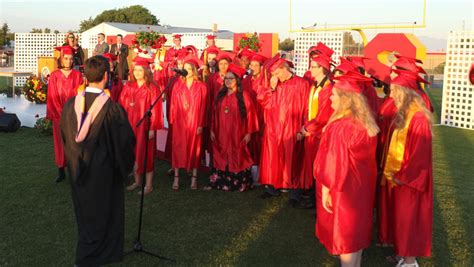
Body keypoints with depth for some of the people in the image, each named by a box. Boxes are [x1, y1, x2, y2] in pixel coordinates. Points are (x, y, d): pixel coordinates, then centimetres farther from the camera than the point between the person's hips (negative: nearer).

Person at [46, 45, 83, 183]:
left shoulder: (77, 75, 2)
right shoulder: (54, 76, 1)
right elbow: (52, 97, 0)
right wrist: (60, 113, -7)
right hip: (59, 114, 0)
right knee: (61, 142, 5)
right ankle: (61, 171, 12)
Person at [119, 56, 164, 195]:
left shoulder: (152, 88, -8)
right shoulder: (128, 86, 6)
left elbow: (155, 109, -11)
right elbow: (122, 105, 7)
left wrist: (152, 128, -14)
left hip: (145, 125, -5)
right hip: (130, 124, 5)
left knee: (145, 154, 0)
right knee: (134, 153, 12)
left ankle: (148, 185, 10)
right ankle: (137, 181, 26)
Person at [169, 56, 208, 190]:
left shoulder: (201, 86, -1)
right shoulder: (178, 84, 4)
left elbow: (203, 107, -3)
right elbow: (173, 104, 5)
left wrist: (201, 124, -8)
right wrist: (172, 120, -1)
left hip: (194, 122, -1)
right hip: (180, 122, 1)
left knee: (194, 148, 6)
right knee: (178, 148, 2)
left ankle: (194, 178, 14)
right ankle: (176, 178, 7)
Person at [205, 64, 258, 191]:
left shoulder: (243, 95, -6)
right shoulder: (220, 95, 8)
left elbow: (250, 114, -8)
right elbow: (214, 113, 10)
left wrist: (248, 133, -11)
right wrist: (212, 130, 7)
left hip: (237, 134, -4)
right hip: (221, 133, 4)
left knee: (236, 158, 2)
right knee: (221, 158, 8)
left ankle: (239, 184, 13)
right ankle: (218, 182, 16)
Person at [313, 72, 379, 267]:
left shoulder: (339, 127, -25)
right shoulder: (366, 123, -1)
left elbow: (334, 163, -21)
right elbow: (367, 158, 8)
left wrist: (326, 190, -11)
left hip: (342, 188, -8)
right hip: (361, 185, 8)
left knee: (343, 231, 6)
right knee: (356, 229, 20)